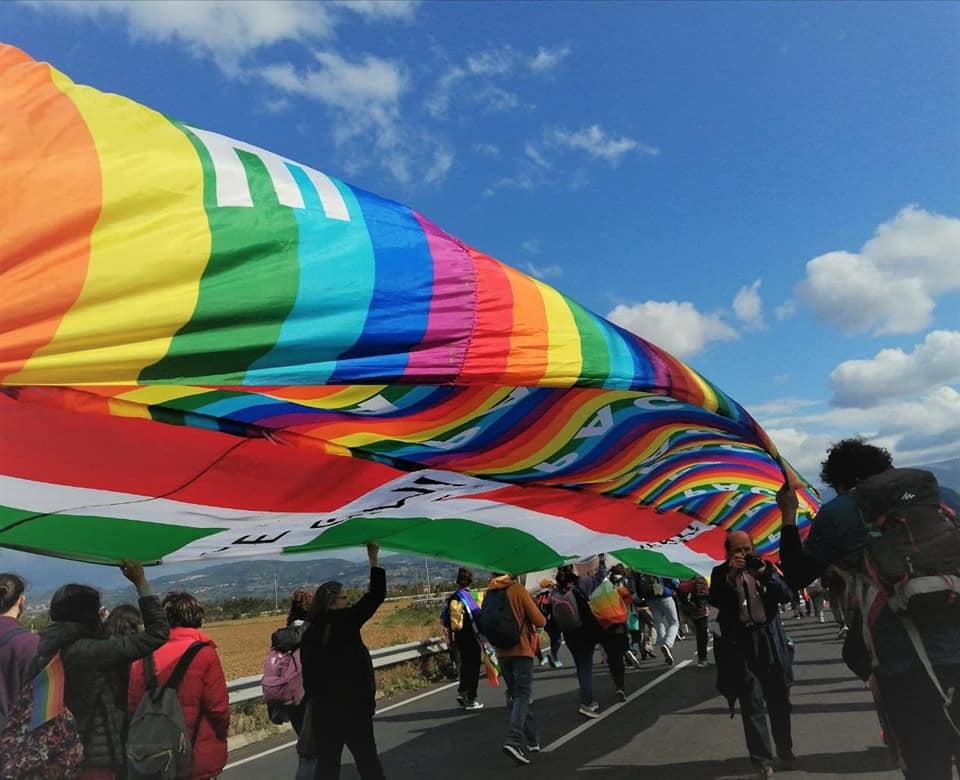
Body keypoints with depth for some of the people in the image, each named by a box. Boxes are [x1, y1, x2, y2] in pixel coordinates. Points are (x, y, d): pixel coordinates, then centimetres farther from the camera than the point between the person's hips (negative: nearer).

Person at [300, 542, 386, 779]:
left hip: (323, 709, 5)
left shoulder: (309, 634, 2)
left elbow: (309, 676, 6)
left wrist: (316, 699, 16)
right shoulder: (346, 621, -14)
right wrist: (374, 558, -6)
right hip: (353, 706, -5)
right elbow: (376, 595, -12)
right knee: (367, 759, 10)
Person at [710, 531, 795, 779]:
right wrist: (731, 575, -23)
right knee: (752, 705, -4)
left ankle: (786, 751, 31)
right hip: (741, 646, -2)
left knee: (779, 701, 14)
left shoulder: (765, 566, 6)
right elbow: (715, 601, -13)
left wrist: (765, 573, -16)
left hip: (770, 642, 2)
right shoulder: (721, 573, 1)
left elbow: (786, 595, -2)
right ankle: (762, 760, 4)